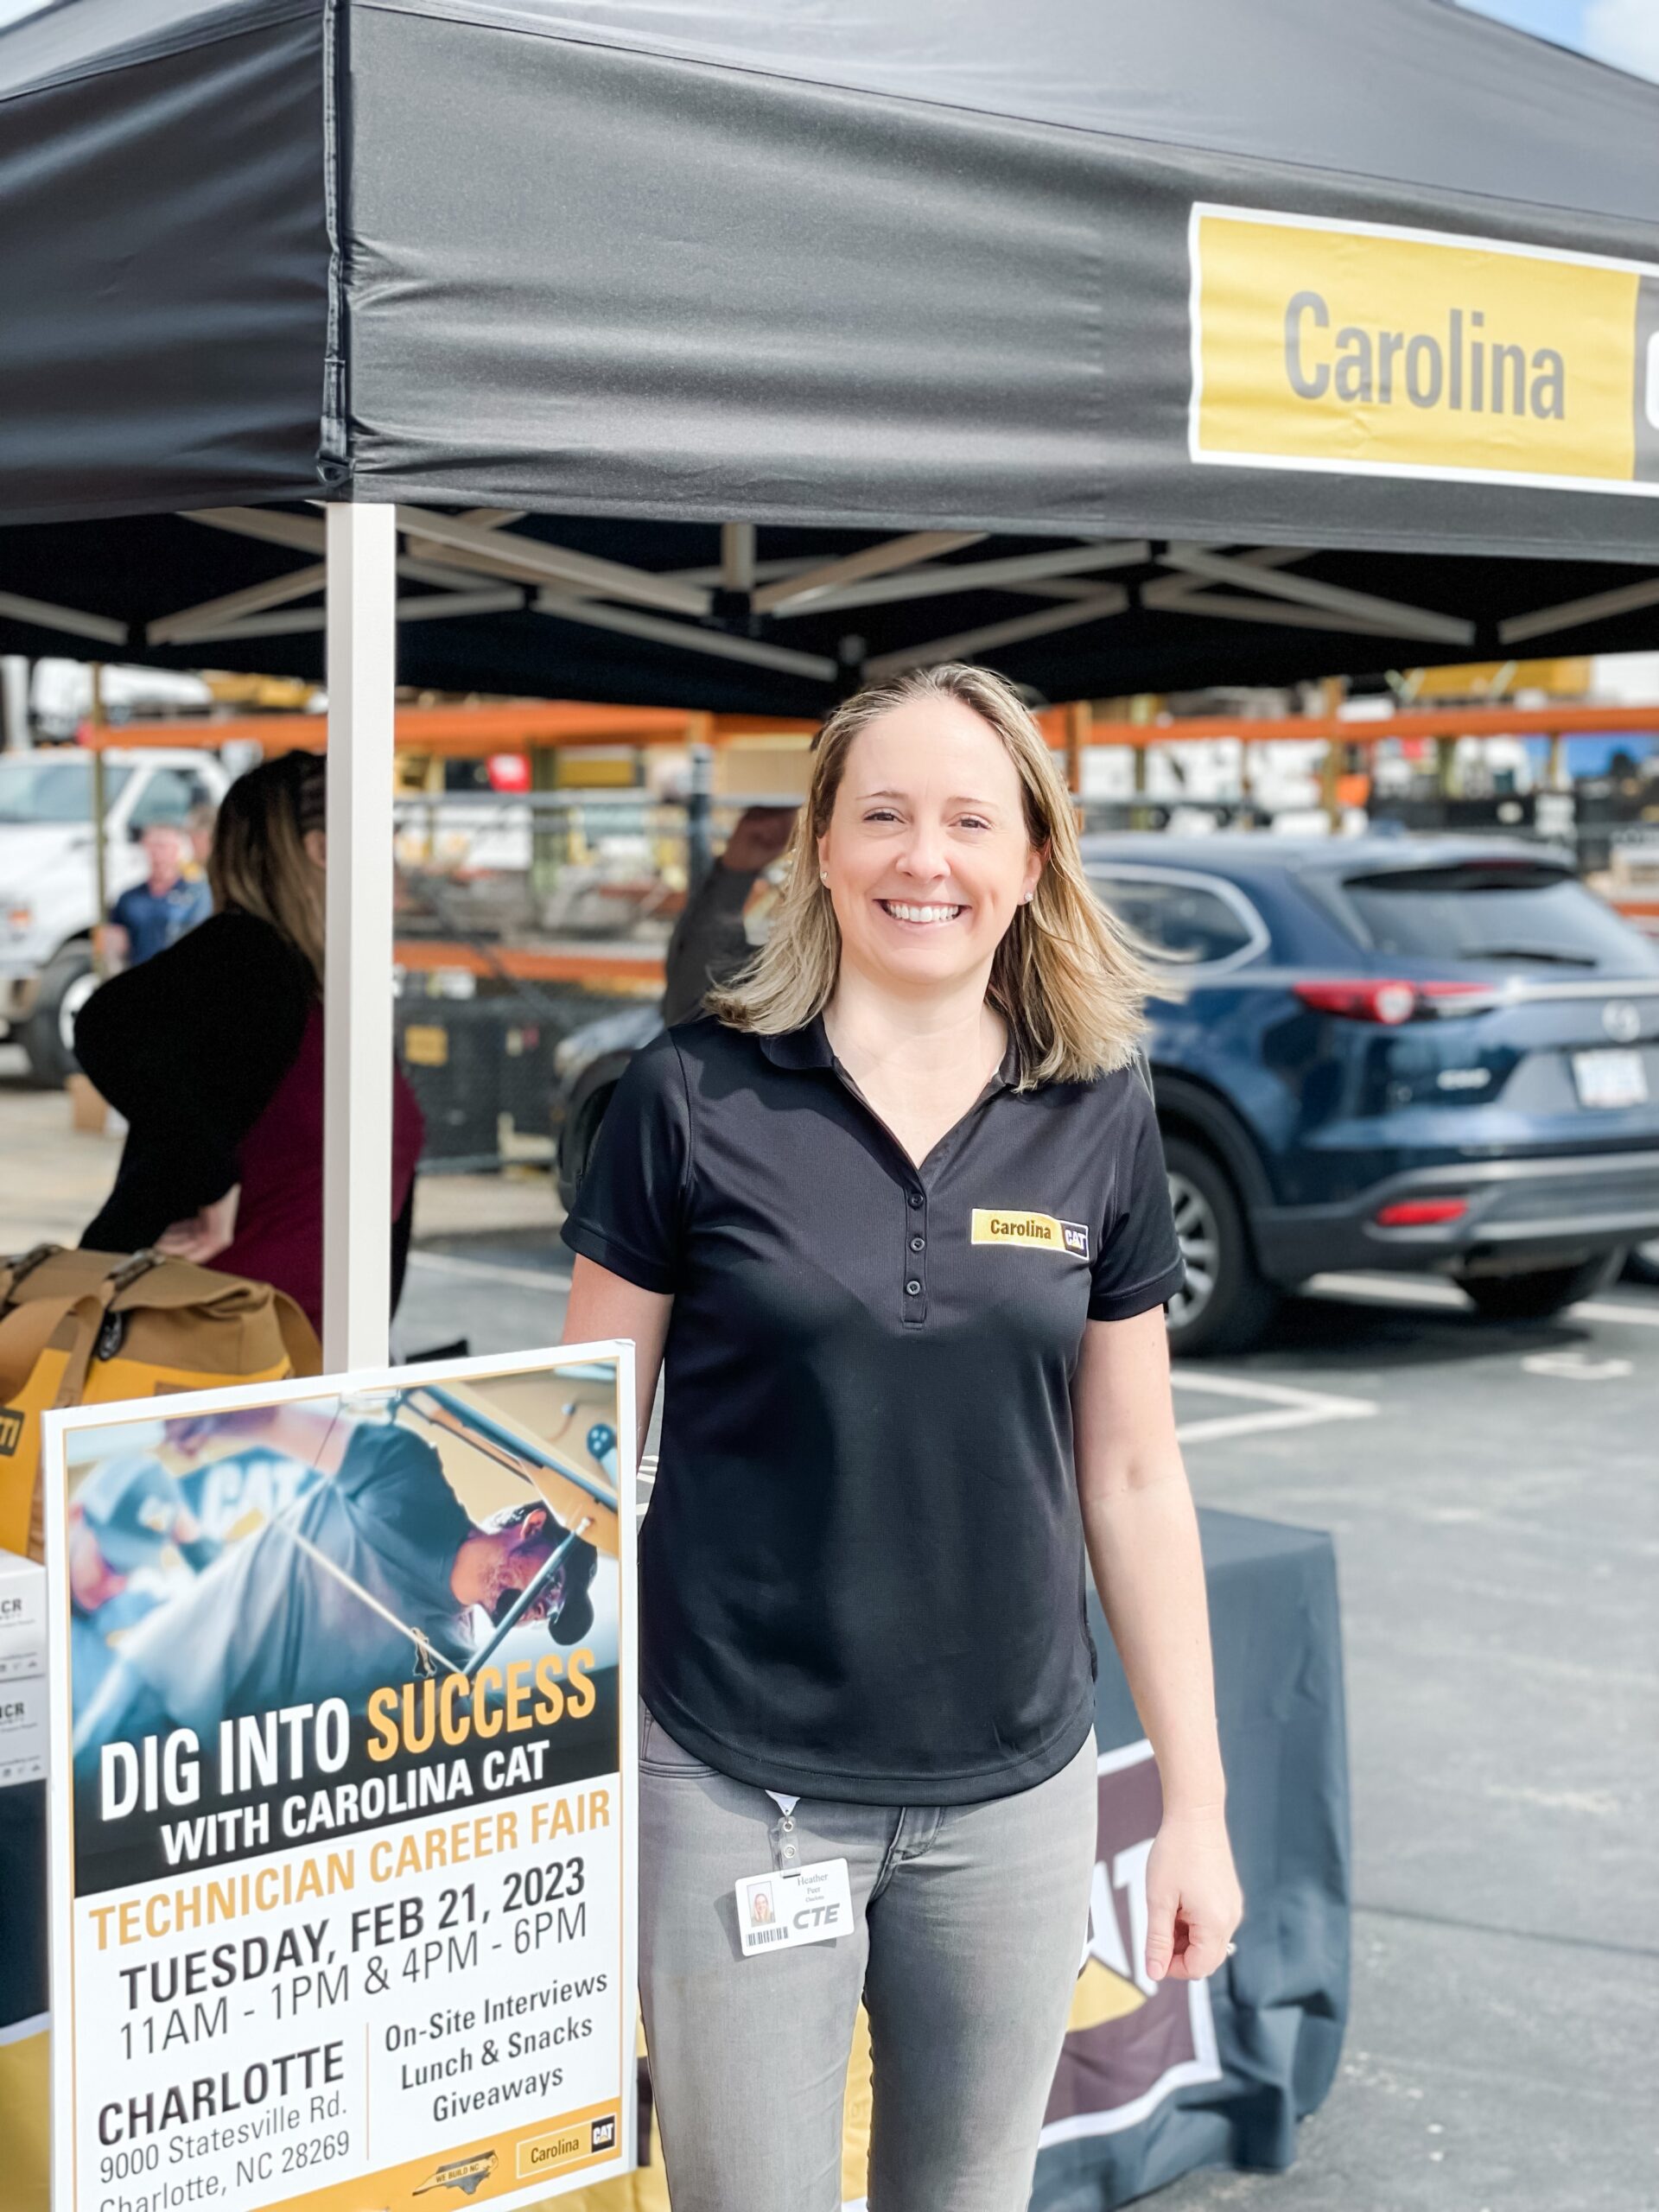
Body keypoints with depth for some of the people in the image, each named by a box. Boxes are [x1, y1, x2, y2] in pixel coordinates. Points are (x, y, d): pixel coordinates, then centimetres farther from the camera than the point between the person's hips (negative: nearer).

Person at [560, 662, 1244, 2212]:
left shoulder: (1098, 1123, 1)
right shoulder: (695, 1098, -6)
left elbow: (1132, 1482, 7)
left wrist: (1196, 1803, 7)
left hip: (1012, 1800, 3)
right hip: (736, 1792, -2)